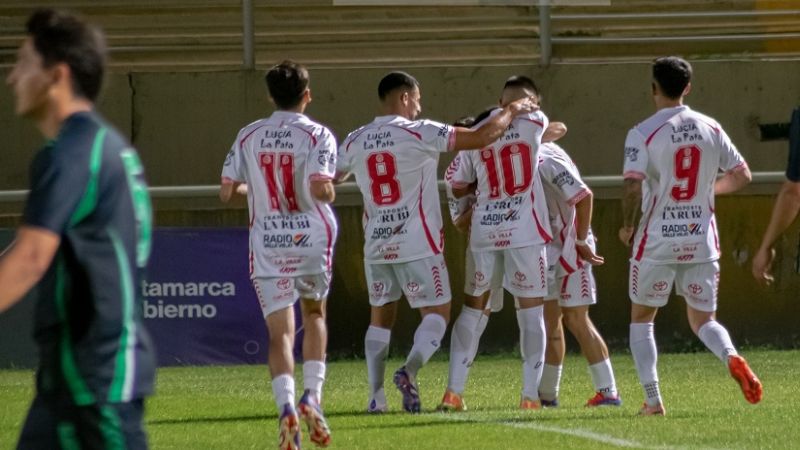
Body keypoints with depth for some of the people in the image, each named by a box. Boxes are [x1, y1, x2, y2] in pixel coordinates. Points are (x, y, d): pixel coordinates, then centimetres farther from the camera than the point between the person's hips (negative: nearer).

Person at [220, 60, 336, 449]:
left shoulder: (248, 136, 3)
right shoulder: (317, 135, -7)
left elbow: (226, 191, 4)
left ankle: (286, 405, -22)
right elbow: (320, 188, -20)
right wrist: (330, 192, 3)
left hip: (267, 242, 1)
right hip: (312, 238, -1)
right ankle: (312, 395, 4)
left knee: (280, 332, 0)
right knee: (314, 315, 21)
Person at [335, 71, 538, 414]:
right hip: (417, 245, -5)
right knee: (437, 312, 5)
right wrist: (511, 111, 6)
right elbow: (481, 138, -9)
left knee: (380, 318, 13)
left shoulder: (355, 142, 4)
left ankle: (376, 395, 4)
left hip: (376, 247, 5)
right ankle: (410, 370, -19)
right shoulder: (419, 133, -10)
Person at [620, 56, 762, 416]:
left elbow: (633, 186, -19)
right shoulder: (710, 129, 3)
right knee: (703, 320, 13)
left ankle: (652, 400, 3)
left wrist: (627, 227, -2)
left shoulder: (643, 133, -10)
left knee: (641, 319, 14)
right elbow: (742, 176, 9)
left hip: (657, 242, -3)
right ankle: (731, 357, -21)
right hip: (702, 241, 3)